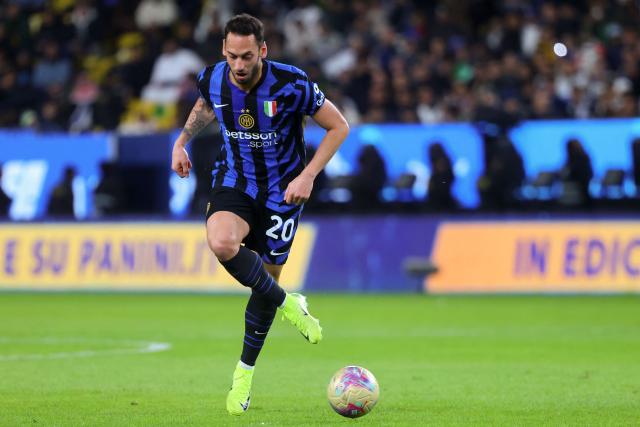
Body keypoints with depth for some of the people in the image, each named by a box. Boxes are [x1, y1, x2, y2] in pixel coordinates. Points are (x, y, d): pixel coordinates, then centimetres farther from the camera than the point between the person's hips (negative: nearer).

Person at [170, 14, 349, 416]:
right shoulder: (213, 79, -10)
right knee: (221, 243, -31)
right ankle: (288, 305, -8)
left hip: (281, 190, -2)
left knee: (267, 278, 3)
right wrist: (182, 141, 7)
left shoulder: (290, 84, -23)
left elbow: (339, 126, -11)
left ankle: (246, 370, 26)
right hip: (234, 182, 2)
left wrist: (308, 176, -19)